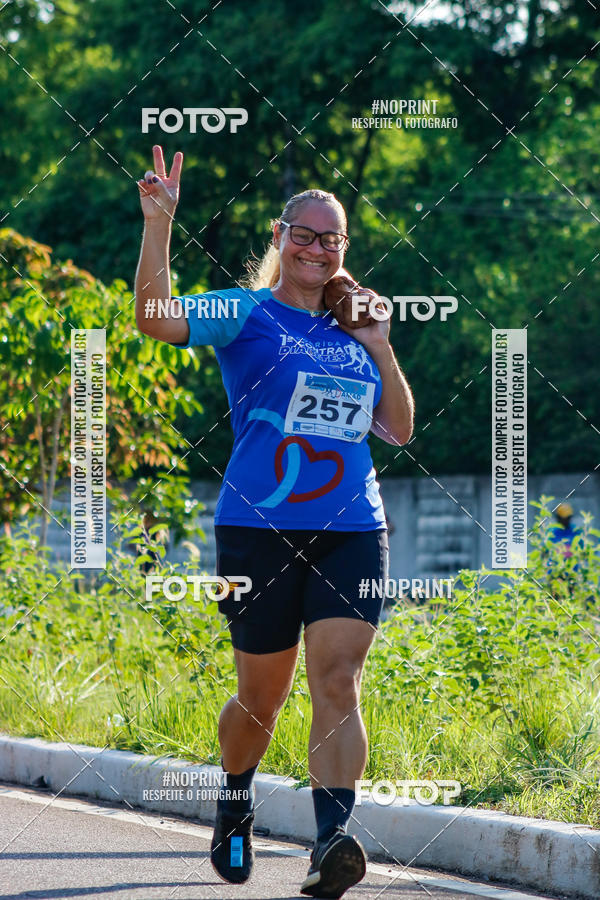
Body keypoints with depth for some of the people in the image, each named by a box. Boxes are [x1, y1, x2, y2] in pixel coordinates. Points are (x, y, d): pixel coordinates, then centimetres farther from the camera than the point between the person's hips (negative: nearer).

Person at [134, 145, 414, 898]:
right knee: (262, 698, 8)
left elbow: (398, 431, 18)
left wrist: (382, 352, 5)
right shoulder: (243, 314, 3)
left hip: (351, 532, 3)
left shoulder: (352, 334, 16)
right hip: (259, 529, -3)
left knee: (338, 683, -15)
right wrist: (158, 223, -25)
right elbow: (156, 319, -15)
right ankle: (235, 803, 38)